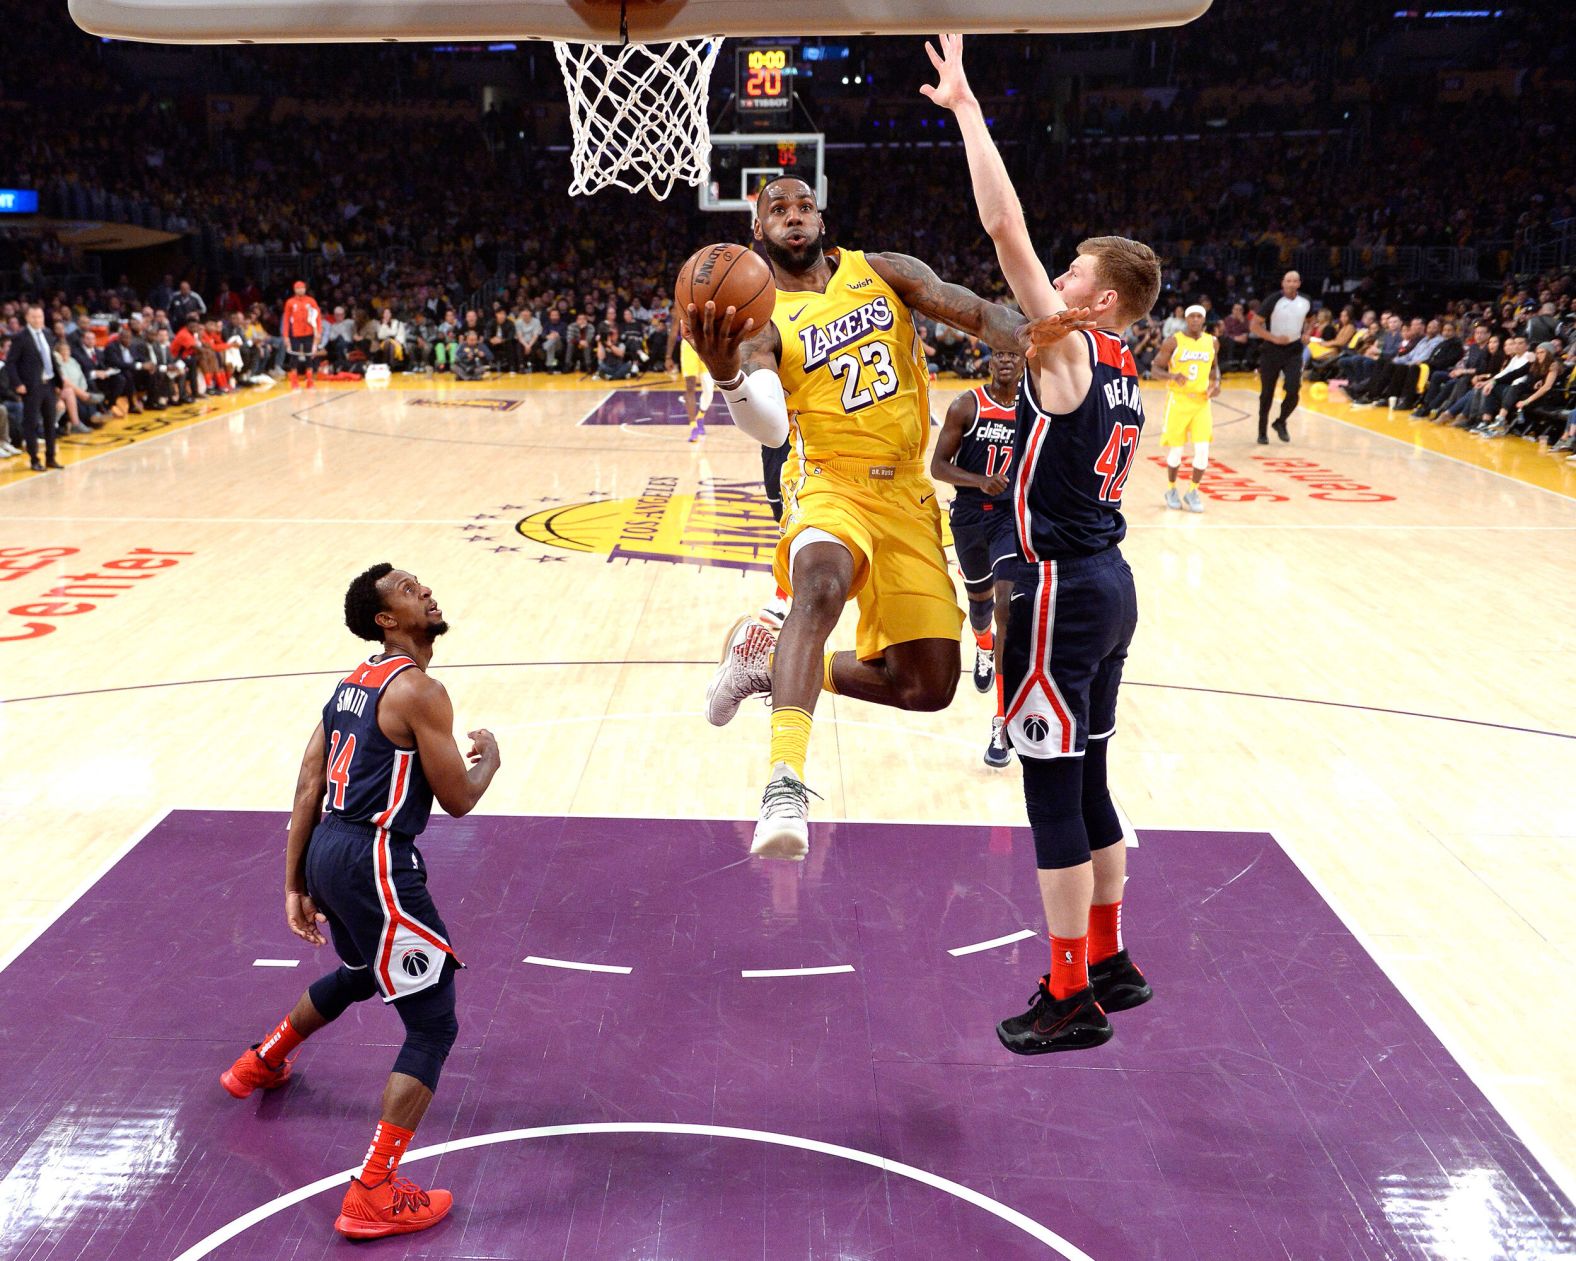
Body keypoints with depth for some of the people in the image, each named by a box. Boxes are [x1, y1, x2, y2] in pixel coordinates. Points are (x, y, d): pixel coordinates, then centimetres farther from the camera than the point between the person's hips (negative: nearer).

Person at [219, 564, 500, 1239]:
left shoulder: (351, 683, 13)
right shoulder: (419, 691, -14)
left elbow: (308, 788, 13)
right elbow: (457, 799, -10)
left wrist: (295, 885, 17)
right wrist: (490, 757, 11)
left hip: (327, 854, 10)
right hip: (375, 863, -10)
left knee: (358, 975, 37)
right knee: (433, 1025, -2)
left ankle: (260, 1063, 58)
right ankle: (372, 1197, -3)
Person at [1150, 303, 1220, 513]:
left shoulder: (1212, 342, 4)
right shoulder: (1172, 342, -8)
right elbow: (1155, 370, -7)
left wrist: (1216, 382, 0)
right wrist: (1172, 376, -27)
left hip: (1201, 401, 3)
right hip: (1178, 401, -3)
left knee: (1202, 449, -6)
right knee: (1175, 450, 3)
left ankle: (1193, 492, 11)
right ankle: (1171, 489, 26)